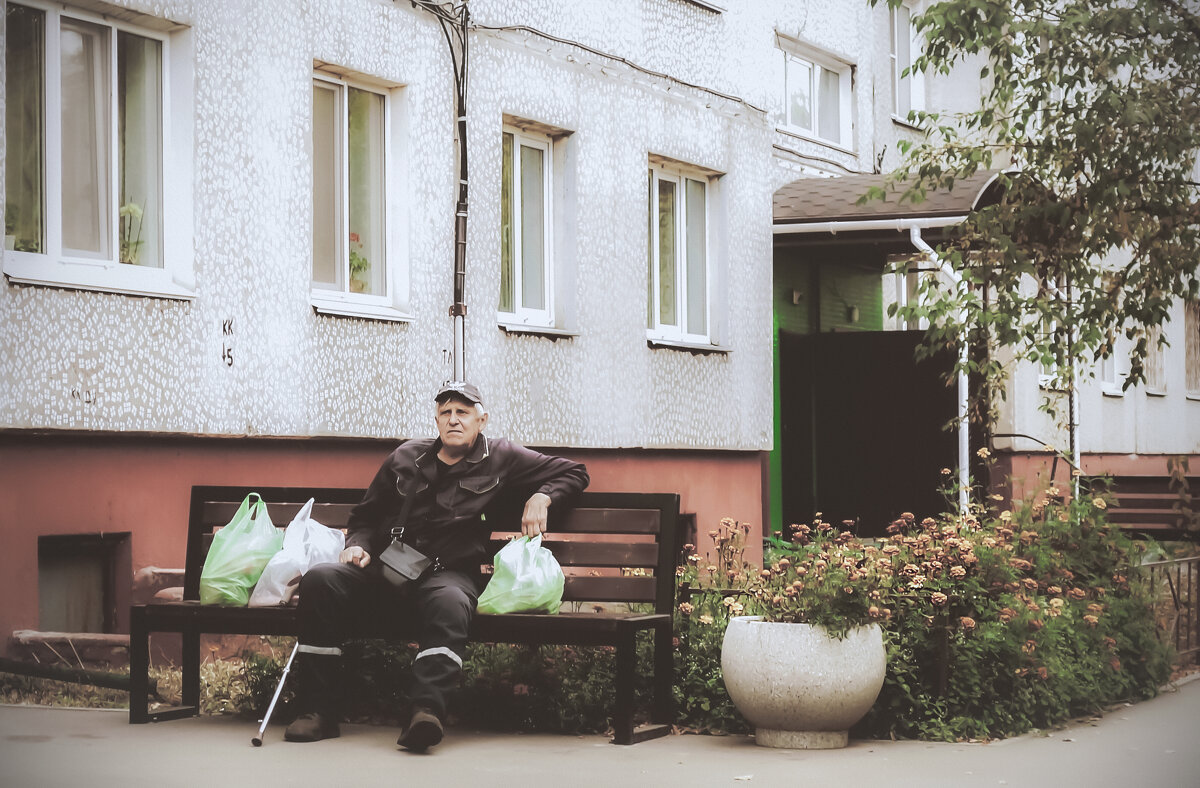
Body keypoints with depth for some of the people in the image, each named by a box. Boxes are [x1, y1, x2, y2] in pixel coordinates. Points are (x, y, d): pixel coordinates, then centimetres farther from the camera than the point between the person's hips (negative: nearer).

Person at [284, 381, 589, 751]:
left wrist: (542, 497, 3)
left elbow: (574, 472, 22)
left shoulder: (501, 458, 15)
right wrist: (358, 545, 7)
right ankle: (319, 711, -27)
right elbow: (366, 515, 29)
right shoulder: (406, 457, 21)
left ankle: (426, 709, -57)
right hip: (386, 570, 2)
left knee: (449, 603, -41)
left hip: (448, 574, -2)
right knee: (319, 581, -27)